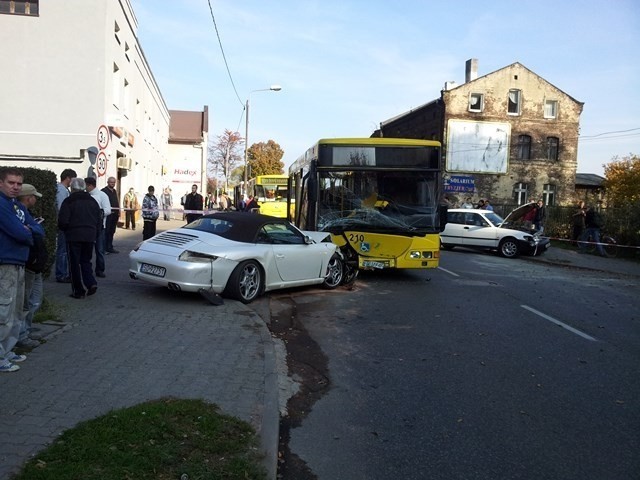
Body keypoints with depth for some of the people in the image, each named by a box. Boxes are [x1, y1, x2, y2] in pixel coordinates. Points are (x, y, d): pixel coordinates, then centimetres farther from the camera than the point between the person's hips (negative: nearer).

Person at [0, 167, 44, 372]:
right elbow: (20, 234, -21)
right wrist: (29, 234, 1)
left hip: (18, 265, 9)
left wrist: (27, 230, -11)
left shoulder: (19, 206, 15)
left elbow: (40, 230, 10)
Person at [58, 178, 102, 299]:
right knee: (86, 261, 17)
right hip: (90, 237, 5)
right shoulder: (92, 201, 9)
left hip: (74, 236, -4)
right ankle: (91, 283, -3)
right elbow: (99, 220, 10)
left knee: (75, 264, 4)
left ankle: (78, 291, 6)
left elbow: (62, 222, -11)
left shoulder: (68, 201, -8)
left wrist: (65, 230, 9)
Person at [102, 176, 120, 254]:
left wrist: (119, 211, 14)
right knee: (106, 231, -5)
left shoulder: (115, 191, 18)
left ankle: (110, 247, 18)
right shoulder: (104, 191, -6)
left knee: (112, 232, 12)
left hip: (115, 214, 7)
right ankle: (104, 248, -1)